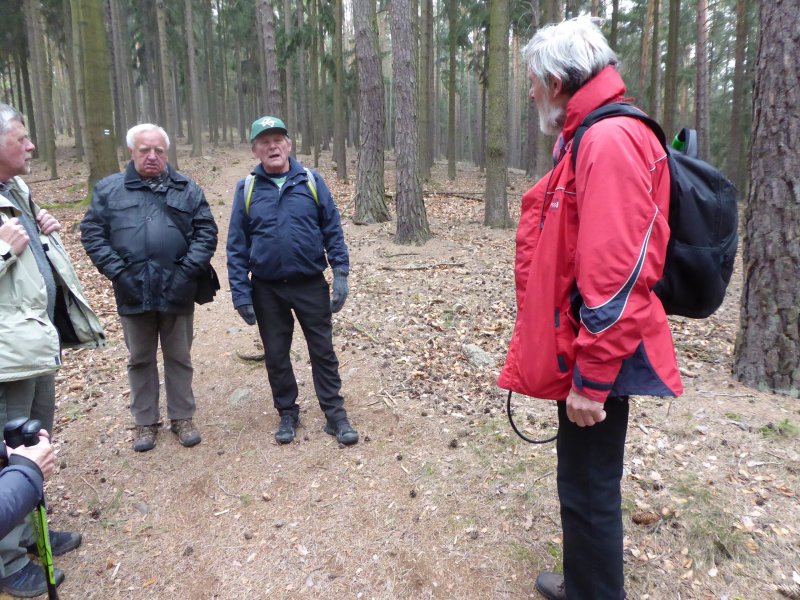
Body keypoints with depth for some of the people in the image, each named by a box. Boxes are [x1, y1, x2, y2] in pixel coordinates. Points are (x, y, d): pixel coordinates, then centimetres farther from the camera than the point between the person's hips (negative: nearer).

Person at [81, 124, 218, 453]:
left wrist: (188, 270, -12)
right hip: (133, 292, 1)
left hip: (176, 292, 0)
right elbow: (92, 233, 1)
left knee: (179, 358, 11)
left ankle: (182, 417, 26)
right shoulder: (108, 189, 4)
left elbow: (206, 232, -1)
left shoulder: (188, 190, 4)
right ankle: (145, 421, 28)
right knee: (140, 359, 13)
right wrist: (117, 271, -10)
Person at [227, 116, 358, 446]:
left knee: (323, 350, 7)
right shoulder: (246, 189, 0)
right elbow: (236, 246, 0)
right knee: (276, 355, 12)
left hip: (311, 285, -1)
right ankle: (287, 413, 29)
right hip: (267, 289, 1)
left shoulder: (311, 181, -1)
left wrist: (341, 273, -8)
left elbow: (333, 230, 0)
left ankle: (335, 414, 19)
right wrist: (240, 293, -4)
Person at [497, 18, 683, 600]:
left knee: (589, 490, 6)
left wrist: (591, 378, -22)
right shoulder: (586, 139, 14)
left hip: (597, 362, -10)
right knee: (583, 483, 23)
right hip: (584, 353, 10)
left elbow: (617, 276, -26)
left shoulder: (610, 141, -19)